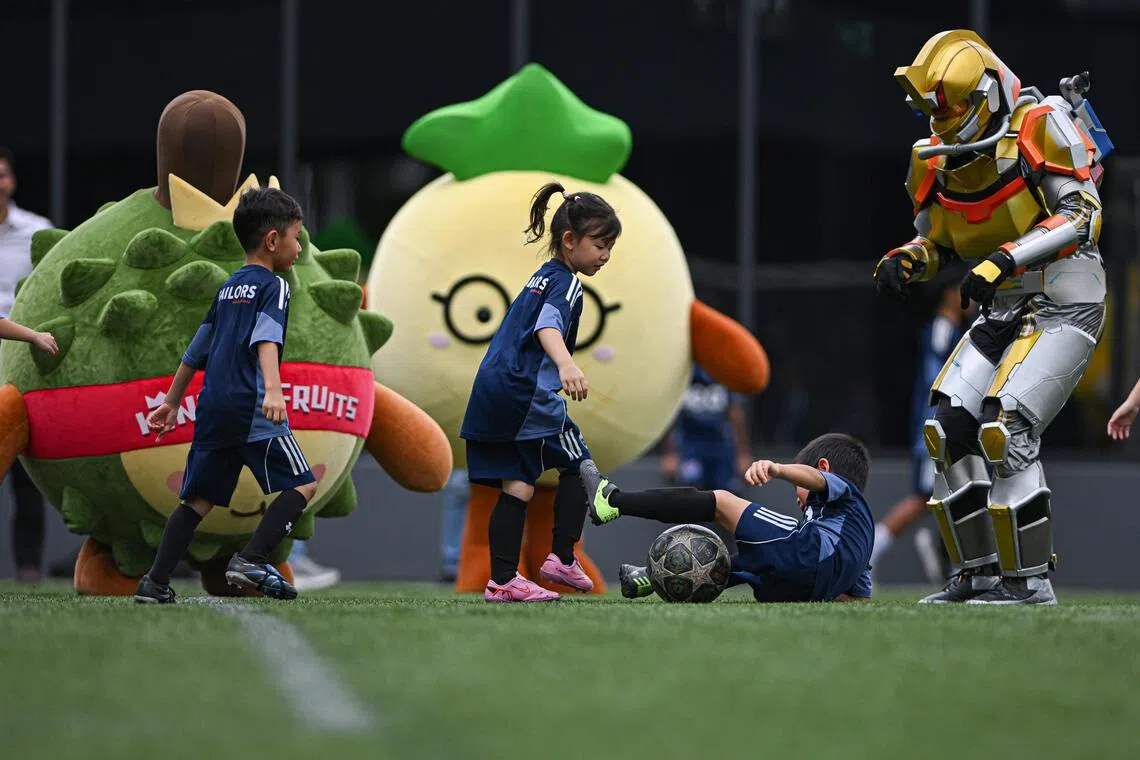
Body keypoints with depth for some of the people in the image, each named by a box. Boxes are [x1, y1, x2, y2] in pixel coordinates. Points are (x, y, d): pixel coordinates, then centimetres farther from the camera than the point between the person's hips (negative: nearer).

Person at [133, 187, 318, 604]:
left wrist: (171, 402, 34)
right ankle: (251, 559, -16)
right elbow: (266, 340, -20)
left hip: (213, 408, 8)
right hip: (251, 408, -7)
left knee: (199, 498, 11)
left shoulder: (228, 288, 21)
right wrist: (273, 390, -33)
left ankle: (155, 583, 4)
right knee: (302, 485, -1)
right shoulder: (273, 286, -2)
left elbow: (196, 350, 27)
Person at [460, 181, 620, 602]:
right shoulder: (566, 283, -7)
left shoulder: (540, 278, 22)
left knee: (516, 485, 6)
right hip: (527, 393, -8)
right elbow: (548, 326, -27)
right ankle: (562, 559, 6)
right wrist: (566, 365, -46)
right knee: (576, 465, 8)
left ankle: (502, 579, 0)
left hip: (491, 390, 8)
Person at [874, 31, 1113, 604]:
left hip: (1064, 301, -8)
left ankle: (1029, 579, -12)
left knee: (1006, 428, -19)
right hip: (1004, 310, 8)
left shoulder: (1039, 129, -14)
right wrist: (905, 262, -4)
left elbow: (1081, 216, -20)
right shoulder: (938, 160, 9)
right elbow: (936, 240, 19)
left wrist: (1003, 260, -28)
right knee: (952, 423, -1)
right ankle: (980, 572, 7)